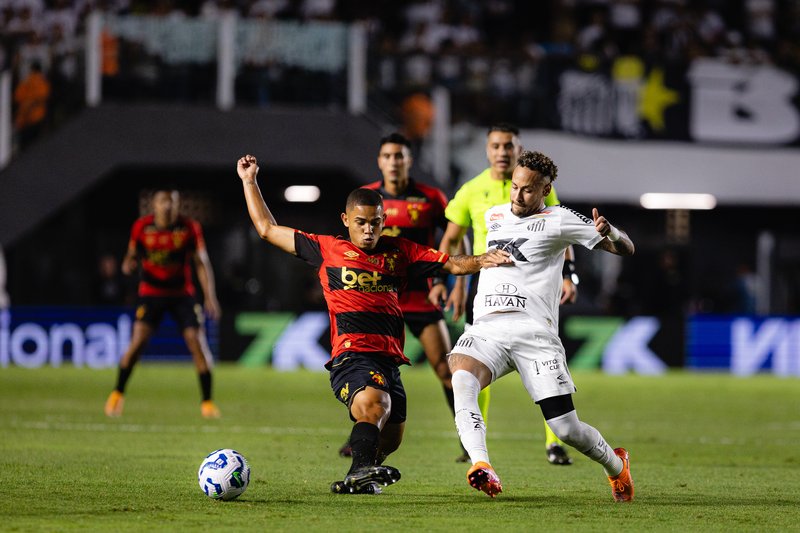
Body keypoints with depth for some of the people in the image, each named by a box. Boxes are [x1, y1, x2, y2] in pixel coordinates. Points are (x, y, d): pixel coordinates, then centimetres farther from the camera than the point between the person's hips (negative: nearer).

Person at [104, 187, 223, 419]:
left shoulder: (190, 228, -7)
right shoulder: (142, 227, -5)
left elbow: (202, 263, -2)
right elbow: (132, 255, 8)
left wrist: (210, 296, -11)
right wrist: (128, 265, -17)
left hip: (182, 293, 1)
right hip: (151, 293, -1)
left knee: (197, 343, -9)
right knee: (138, 341, -16)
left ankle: (207, 402, 3)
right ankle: (117, 394, 2)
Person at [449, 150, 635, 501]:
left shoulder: (557, 221, 5)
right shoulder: (493, 217, 21)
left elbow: (626, 249, 2)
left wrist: (609, 233, -17)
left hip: (533, 331, -3)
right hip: (485, 328, 4)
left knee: (566, 429, -6)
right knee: (462, 379, -32)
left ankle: (616, 465, 26)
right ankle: (481, 467, -45)